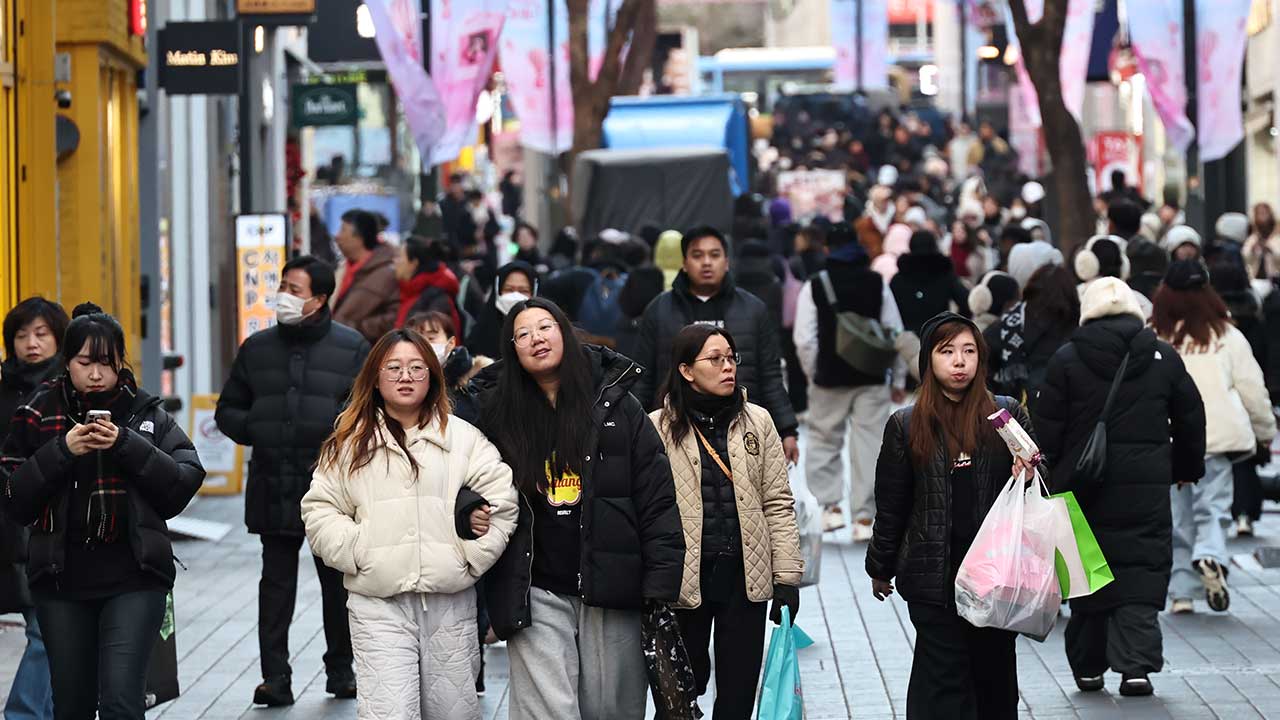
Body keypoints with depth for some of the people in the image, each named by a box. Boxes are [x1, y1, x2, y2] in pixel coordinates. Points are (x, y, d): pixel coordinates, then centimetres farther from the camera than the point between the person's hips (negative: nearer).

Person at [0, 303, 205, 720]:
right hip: (62, 578, 2)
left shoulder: (147, 414, 4)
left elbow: (186, 481, -6)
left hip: (133, 579, -2)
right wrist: (62, 451, -14)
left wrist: (126, 445, -15)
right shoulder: (38, 415, 4)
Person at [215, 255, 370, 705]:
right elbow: (228, 411, 17)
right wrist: (254, 431, -2)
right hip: (273, 487, 2)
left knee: (338, 582, 8)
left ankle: (341, 670, 21)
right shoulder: (257, 348, 10)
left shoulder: (351, 348, 1)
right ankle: (275, 677, 2)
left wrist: (338, 425, -19)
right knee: (276, 582, 1)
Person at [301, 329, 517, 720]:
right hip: (378, 606, -1)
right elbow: (319, 511, 7)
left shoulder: (463, 437, 7)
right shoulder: (351, 442, 8)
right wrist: (355, 552, -5)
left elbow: (500, 500, 2)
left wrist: (474, 556, -6)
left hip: (451, 603, 1)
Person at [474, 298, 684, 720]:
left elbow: (657, 496, 1)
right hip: (536, 593, 0)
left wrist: (661, 585, -6)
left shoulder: (614, 402, 3)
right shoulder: (498, 412, 5)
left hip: (610, 589, 0)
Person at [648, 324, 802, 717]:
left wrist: (787, 577, 0)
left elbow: (778, 504, 5)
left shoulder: (757, 421, 5)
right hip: (684, 579, -2)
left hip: (745, 578, 2)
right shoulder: (658, 428, -4)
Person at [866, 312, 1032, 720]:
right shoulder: (906, 426, 2)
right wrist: (881, 569, 13)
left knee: (994, 669, 8)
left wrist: (1029, 474, -10)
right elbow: (891, 506, 9)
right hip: (935, 575, -1)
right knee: (943, 675, -3)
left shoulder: (1007, 414, 4)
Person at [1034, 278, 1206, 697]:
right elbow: (1191, 421, 12)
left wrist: (1047, 475, 8)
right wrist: (1186, 469, 27)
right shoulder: (1164, 359, 3)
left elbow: (1047, 427, -3)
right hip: (1147, 487, 0)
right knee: (1142, 573, 3)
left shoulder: (1067, 360, -3)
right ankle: (1135, 664, -10)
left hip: (1084, 485, 0)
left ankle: (1088, 667, 15)